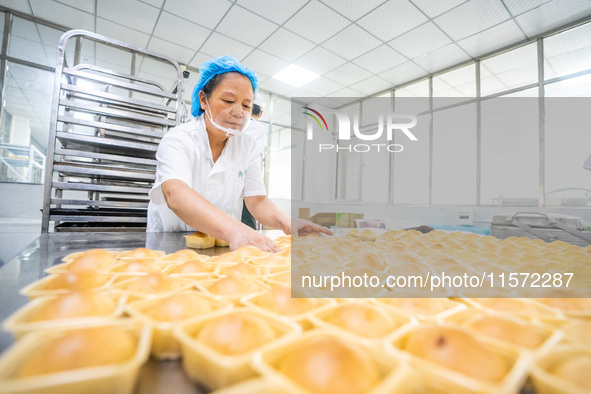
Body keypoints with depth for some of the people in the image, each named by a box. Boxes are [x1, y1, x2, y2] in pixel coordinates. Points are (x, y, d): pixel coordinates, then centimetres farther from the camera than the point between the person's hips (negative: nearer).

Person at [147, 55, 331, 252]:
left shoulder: (248, 146, 0)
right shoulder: (177, 140, -15)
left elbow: (257, 200, -7)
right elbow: (175, 195, -35)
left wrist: (285, 221, -30)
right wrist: (234, 230, -53)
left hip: (223, 245, 5)